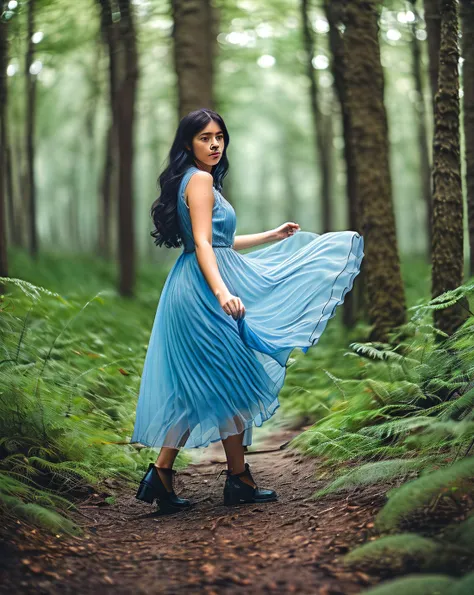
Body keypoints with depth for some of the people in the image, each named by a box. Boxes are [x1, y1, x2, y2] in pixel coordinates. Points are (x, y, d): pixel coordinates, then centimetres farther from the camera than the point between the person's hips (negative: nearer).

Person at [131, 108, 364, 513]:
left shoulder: (197, 180, 20)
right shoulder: (200, 179, -10)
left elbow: (219, 244, 25)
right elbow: (203, 244, -21)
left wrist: (274, 236, 34)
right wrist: (222, 292, -33)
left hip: (194, 287, 10)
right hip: (204, 288, -10)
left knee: (198, 389, 10)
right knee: (231, 380, -1)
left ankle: (162, 474, 8)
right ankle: (239, 480, 8)